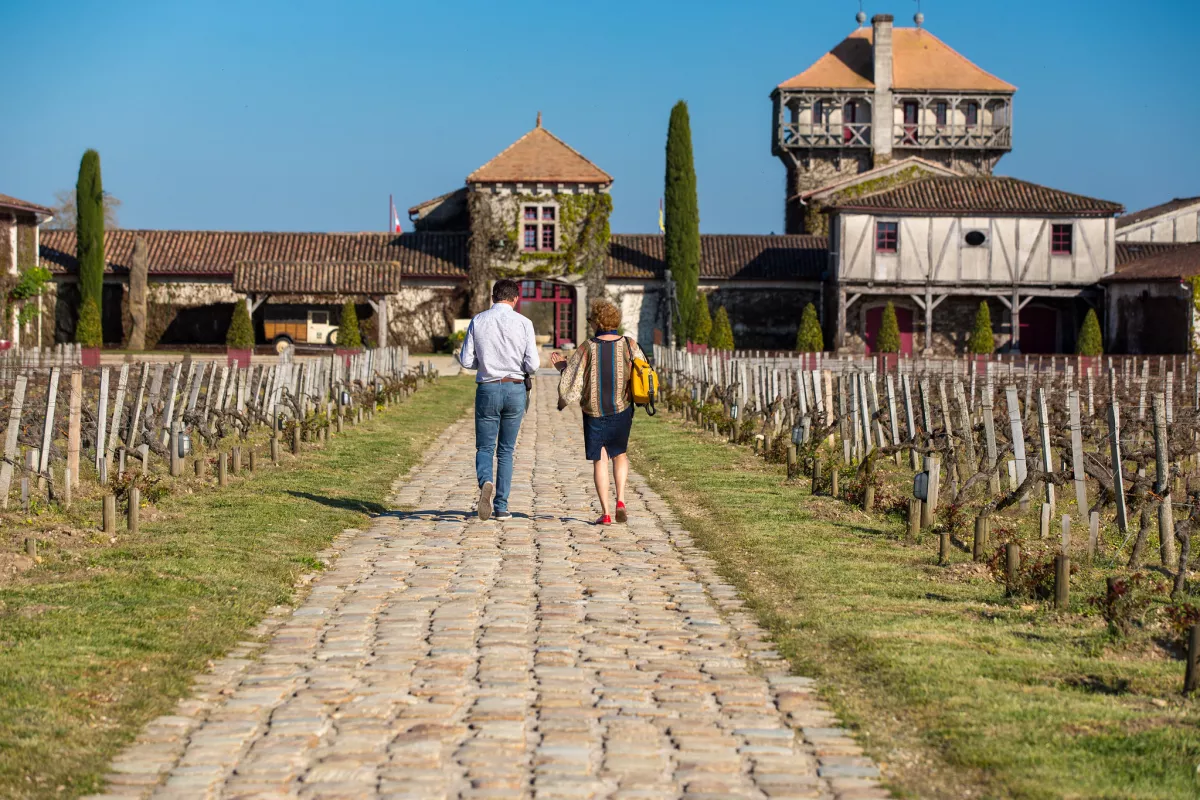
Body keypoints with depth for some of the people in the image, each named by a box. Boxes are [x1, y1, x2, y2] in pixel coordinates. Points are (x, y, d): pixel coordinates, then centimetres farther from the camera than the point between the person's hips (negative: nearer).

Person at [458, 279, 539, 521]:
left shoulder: (478, 321, 0)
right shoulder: (523, 323, -4)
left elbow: (466, 361, -1)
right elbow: (532, 365, -8)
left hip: (487, 389, 0)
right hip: (515, 389, 0)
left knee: (485, 448, 8)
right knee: (506, 450, 11)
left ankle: (486, 482, -24)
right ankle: (501, 506, 9)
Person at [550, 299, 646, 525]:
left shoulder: (587, 348, -13)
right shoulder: (629, 345, -6)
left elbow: (571, 383, -11)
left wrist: (563, 366, 7)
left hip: (594, 411, -2)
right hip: (622, 409, 2)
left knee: (599, 460, 8)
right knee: (619, 454, 22)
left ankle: (605, 513, 3)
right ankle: (620, 500, 2)